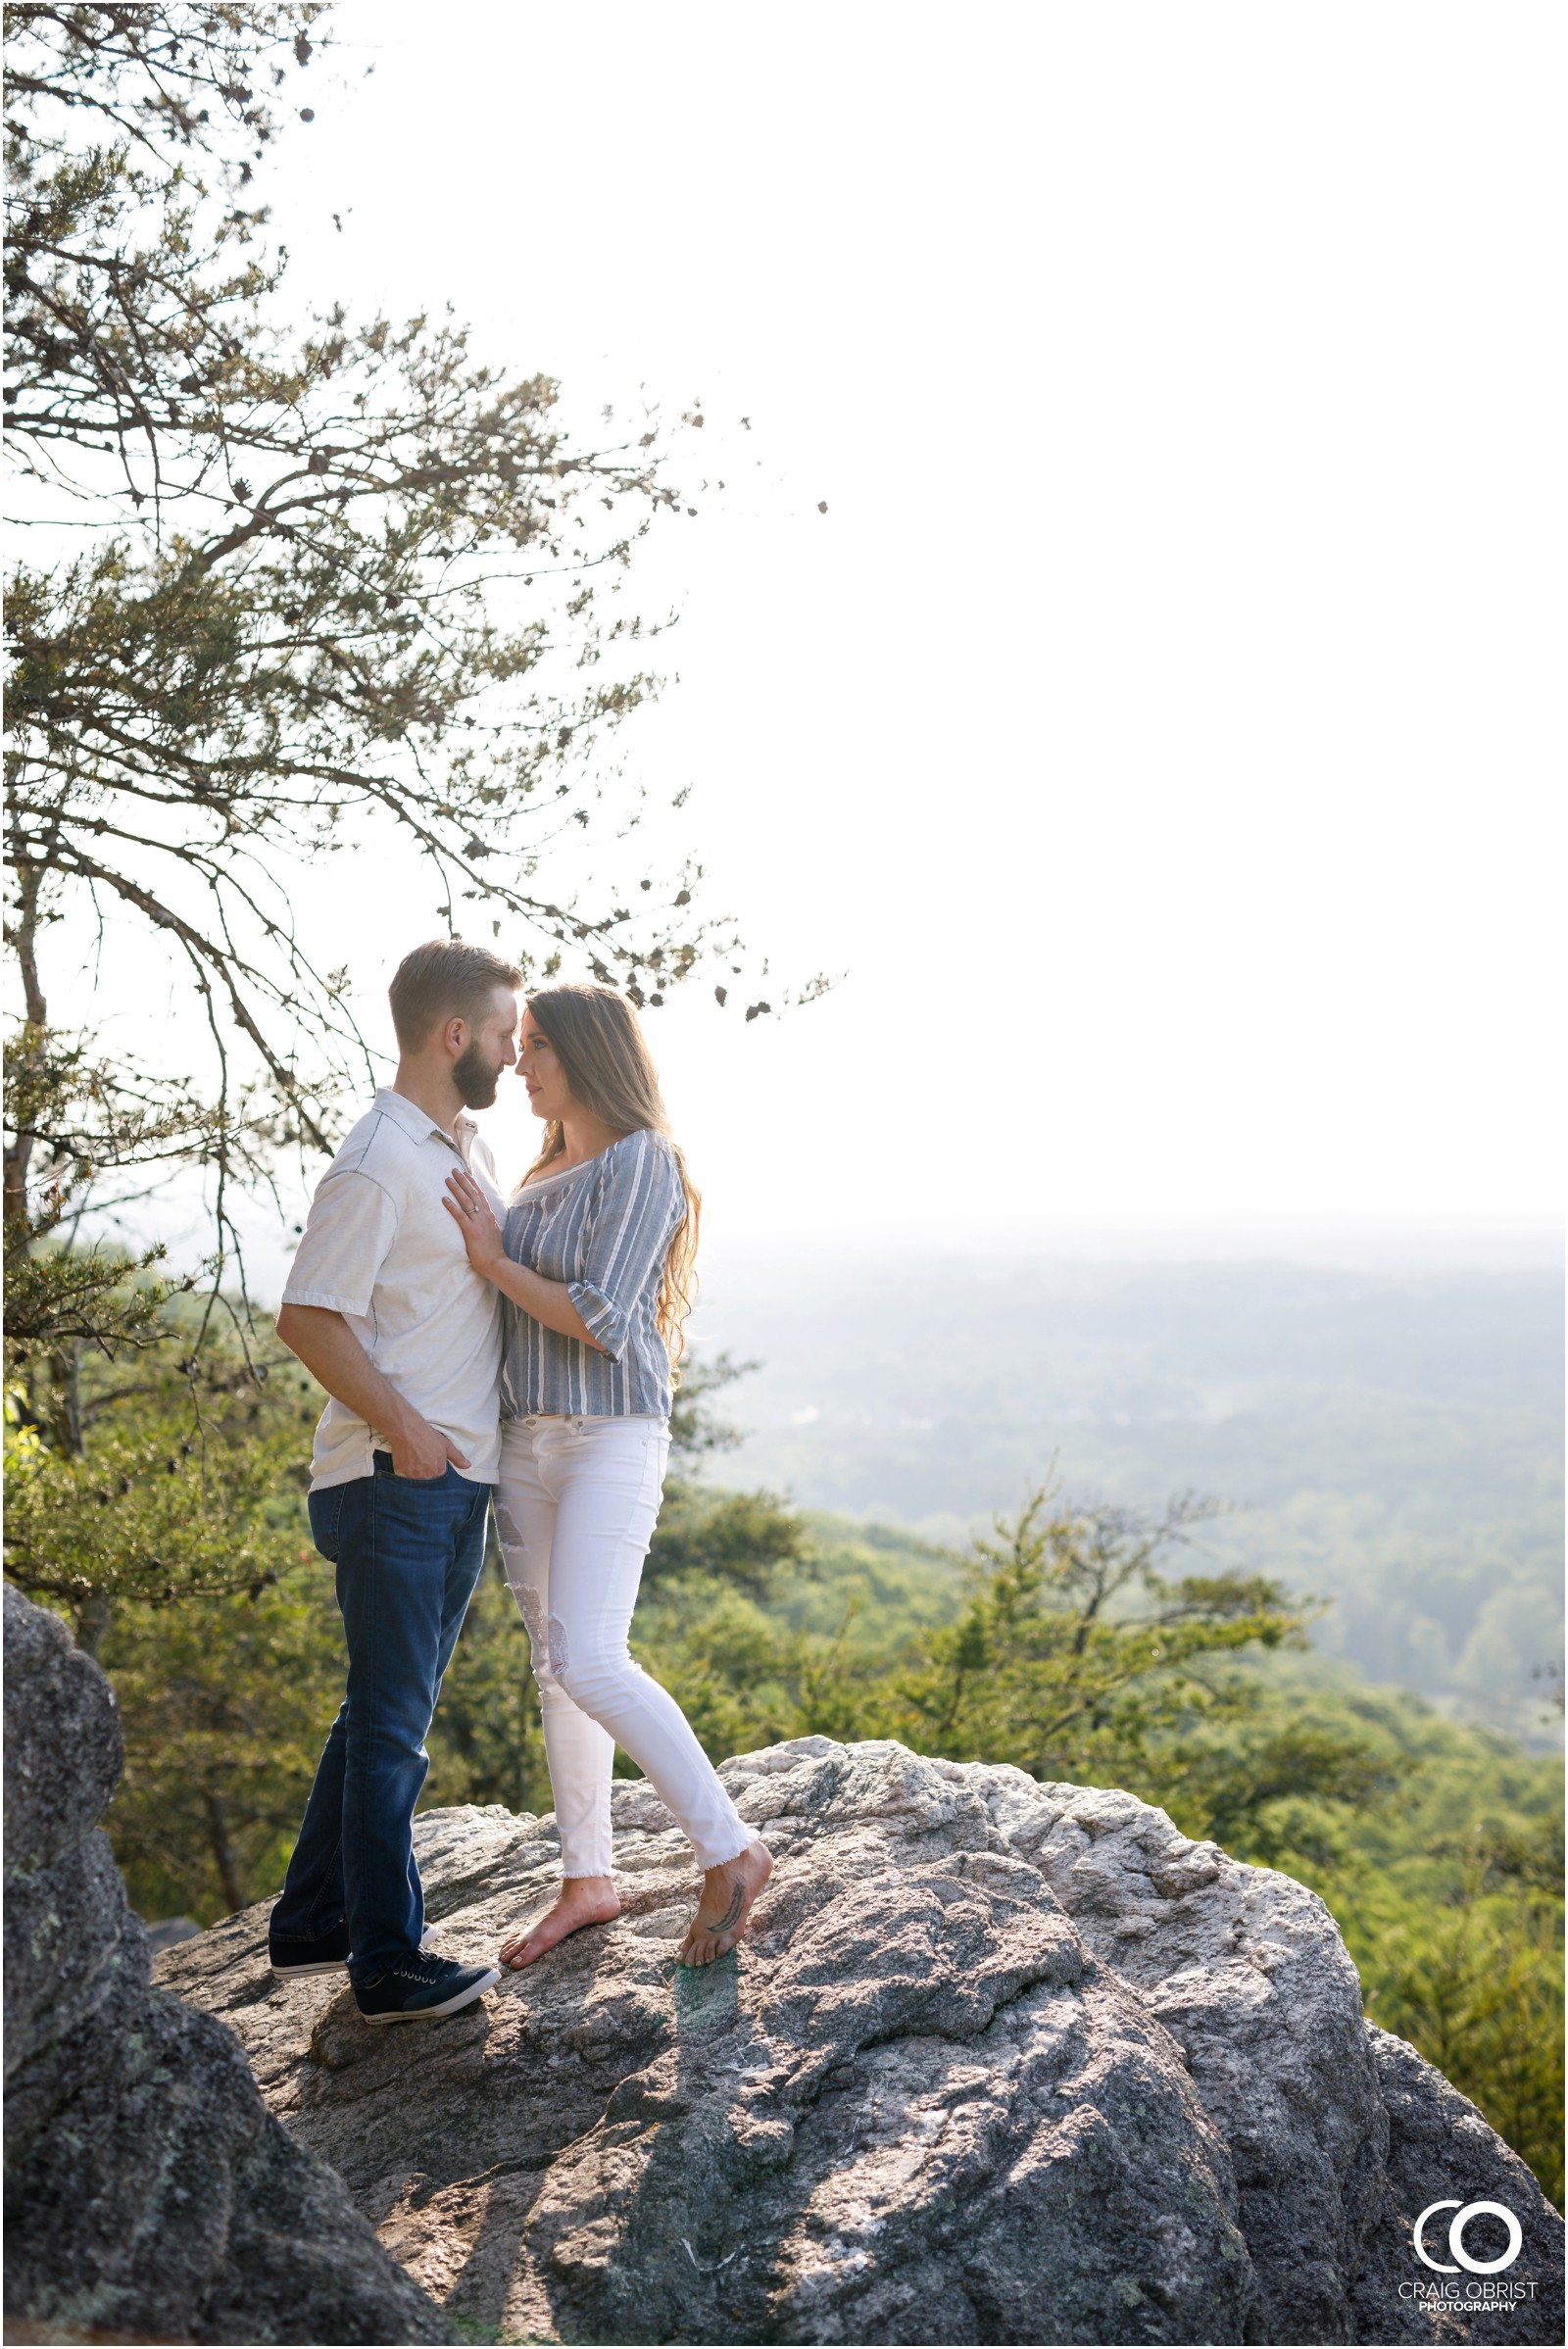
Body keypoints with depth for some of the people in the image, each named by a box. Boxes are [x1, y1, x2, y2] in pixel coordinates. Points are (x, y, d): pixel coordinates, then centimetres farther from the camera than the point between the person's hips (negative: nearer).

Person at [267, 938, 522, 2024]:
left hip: (456, 1482, 10)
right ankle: (388, 1963, 10)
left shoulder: (471, 1149, 14)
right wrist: (398, 1422, -24)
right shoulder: (378, 1165, -16)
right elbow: (308, 1316, -19)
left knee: (389, 1715, 17)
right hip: (394, 1484, -9)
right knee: (391, 1724, 0)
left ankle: (312, 1923, 30)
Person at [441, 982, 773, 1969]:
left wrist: (492, 1259, -12)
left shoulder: (642, 1163, -12)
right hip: (528, 1442, 9)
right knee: (555, 1663, 11)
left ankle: (730, 1849, -5)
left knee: (590, 1664, -18)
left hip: (612, 1440, -9)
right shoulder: (547, 1175, 15)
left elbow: (601, 1322, -19)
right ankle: (588, 1882, 22)